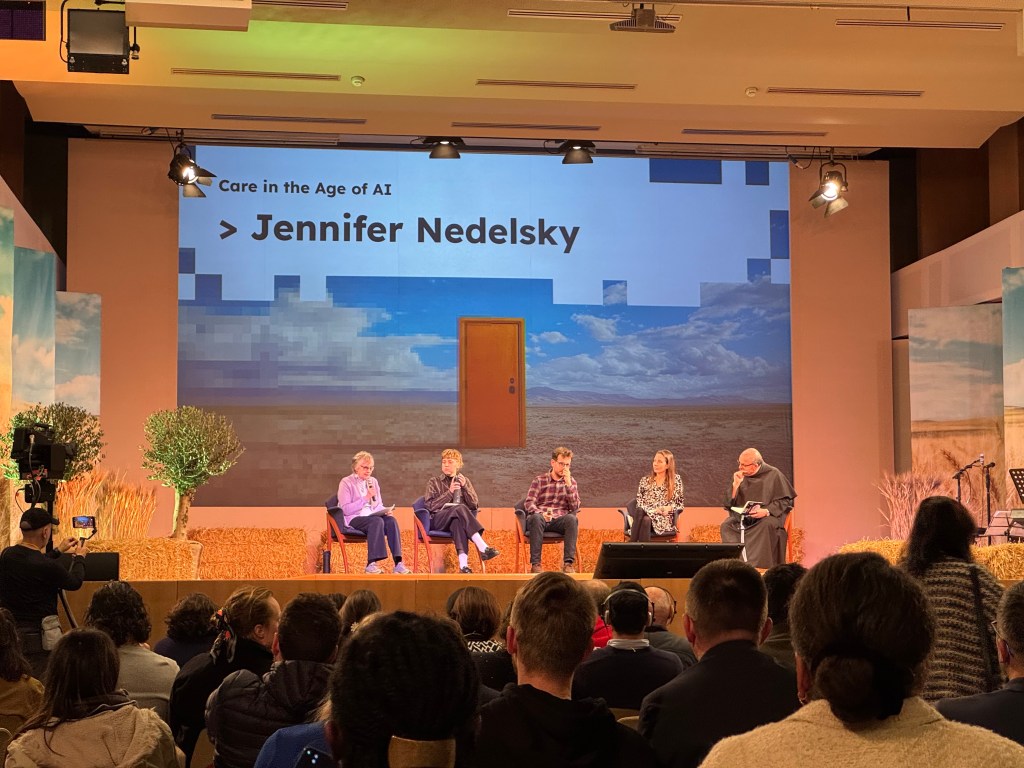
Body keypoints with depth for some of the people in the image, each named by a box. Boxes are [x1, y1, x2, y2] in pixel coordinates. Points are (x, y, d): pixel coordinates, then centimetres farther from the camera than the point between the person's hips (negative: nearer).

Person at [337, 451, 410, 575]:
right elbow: (345, 509, -9)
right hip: (354, 520, -5)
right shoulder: (346, 483, 2)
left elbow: (379, 505, 21)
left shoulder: (373, 481, 20)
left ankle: (398, 563, -36)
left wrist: (385, 510, -4)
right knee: (377, 521, -36)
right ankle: (371, 564, -39)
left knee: (391, 520, -27)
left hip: (373, 517, 5)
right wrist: (366, 498, -16)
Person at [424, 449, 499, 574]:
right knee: (460, 508, -36)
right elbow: (430, 506, 0)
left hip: (459, 517, 1)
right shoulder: (434, 482, 15)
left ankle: (463, 563, -59)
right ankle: (483, 548, -49)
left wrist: (465, 487, -3)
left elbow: (475, 505, 11)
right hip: (438, 520, -1)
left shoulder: (464, 481, 21)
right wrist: (449, 492, -8)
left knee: (458, 521, -40)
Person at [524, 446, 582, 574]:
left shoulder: (571, 481, 14)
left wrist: (568, 484, -8)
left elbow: (575, 508, 2)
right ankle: (535, 564, -39)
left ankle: (568, 563, -35)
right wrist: (540, 514, -23)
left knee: (571, 518, -33)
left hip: (559, 521, 1)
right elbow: (529, 503, -2)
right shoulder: (539, 480, 9)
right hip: (539, 517, -1)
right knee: (536, 518, -37)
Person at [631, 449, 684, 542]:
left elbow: (679, 504, 13)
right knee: (640, 511, -37)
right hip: (646, 514, 2)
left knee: (646, 520, -38)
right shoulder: (645, 480, 17)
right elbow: (639, 503, 11)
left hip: (665, 519, -2)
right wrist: (653, 510, -8)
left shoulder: (676, 480, 12)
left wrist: (669, 508, -9)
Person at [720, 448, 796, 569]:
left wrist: (766, 511, -20)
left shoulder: (773, 475, -2)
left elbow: (786, 501, -5)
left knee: (766, 525, -38)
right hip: (744, 517, 4)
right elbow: (730, 503, 10)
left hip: (768, 516, -4)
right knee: (726, 525, -24)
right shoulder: (741, 476, 10)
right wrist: (736, 484, -5)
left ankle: (757, 566, -35)